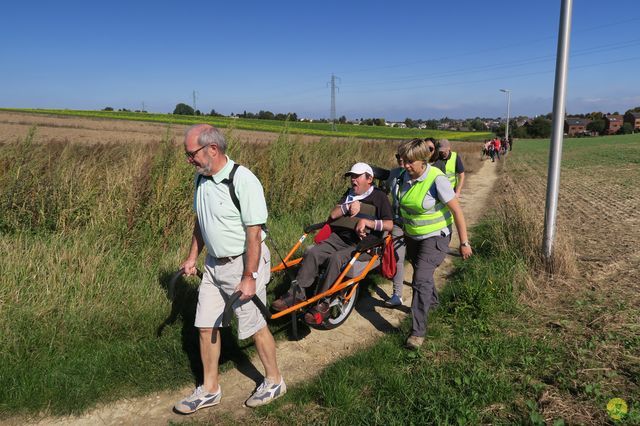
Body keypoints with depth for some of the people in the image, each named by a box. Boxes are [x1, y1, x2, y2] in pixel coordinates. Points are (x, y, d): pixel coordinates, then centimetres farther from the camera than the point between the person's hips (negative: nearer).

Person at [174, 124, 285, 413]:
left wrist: (249, 277, -21)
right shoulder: (201, 178, 3)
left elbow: (254, 234, -22)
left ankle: (274, 381, 30)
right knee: (206, 326, 12)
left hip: (243, 263, -8)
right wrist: (192, 257, 16)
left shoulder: (243, 181, -23)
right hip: (214, 264, 8)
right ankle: (209, 390, 30)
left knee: (254, 326, 6)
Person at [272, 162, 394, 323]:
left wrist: (367, 222, -18)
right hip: (338, 237, 6)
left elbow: (389, 225, -6)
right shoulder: (349, 194, 20)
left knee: (335, 259, -33)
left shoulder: (379, 196, 3)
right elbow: (332, 215, 12)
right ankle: (296, 294, -16)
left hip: (361, 243, -6)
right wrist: (347, 207, -5)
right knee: (311, 253, -20)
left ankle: (322, 305, -26)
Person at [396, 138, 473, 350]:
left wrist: (464, 242, -18)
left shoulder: (437, 179, -24)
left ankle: (418, 331, -9)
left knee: (421, 280, -16)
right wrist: (404, 228, 21)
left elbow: (457, 210, -20)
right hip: (412, 236, 7)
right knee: (422, 273, 24)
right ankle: (432, 300, 53)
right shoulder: (406, 176, -5)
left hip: (435, 237, -7)